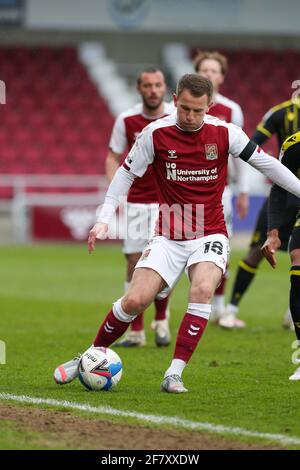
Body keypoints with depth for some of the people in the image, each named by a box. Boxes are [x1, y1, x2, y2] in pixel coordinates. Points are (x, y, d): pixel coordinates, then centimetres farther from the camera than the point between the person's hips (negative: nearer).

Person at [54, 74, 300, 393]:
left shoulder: (225, 133, -5)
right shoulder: (155, 133, -6)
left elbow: (265, 163, 5)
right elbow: (127, 174, 4)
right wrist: (104, 219, -3)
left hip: (210, 233, 0)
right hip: (168, 235, 0)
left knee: (203, 289, -28)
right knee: (135, 300, -13)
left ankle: (174, 374, -23)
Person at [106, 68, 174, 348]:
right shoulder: (126, 120, -4)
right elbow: (113, 158, 4)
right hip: (135, 202, 1)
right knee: (135, 264, -1)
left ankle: (161, 319, 15)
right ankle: (135, 331, 7)